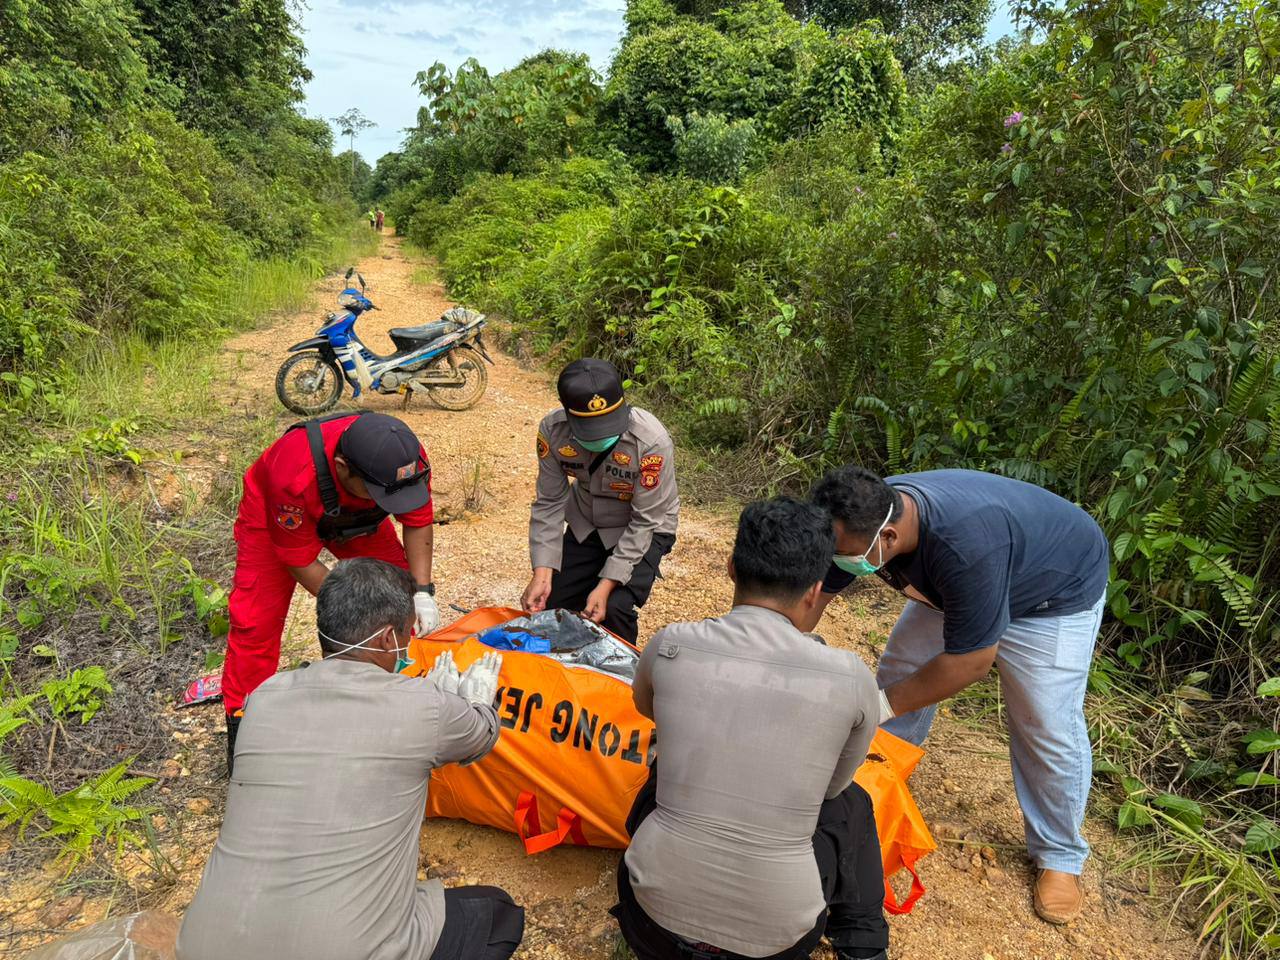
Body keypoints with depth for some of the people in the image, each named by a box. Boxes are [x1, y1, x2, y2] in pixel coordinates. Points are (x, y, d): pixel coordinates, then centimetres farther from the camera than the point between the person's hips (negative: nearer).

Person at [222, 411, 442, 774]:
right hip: (274, 516, -3)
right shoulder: (295, 476, -46)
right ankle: (241, 725, 8)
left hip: (355, 515, 4)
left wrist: (422, 592, -23)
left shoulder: (408, 459, -35)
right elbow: (300, 562, -30)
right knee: (257, 619, -10)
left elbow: (418, 522, -15)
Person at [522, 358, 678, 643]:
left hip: (640, 530, -3)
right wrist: (542, 572, -24)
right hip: (585, 525, 4)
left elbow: (645, 522, -26)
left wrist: (607, 584, -30)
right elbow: (549, 503, -15)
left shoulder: (651, 441, -35)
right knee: (552, 604, 1)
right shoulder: (552, 430, -24)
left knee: (615, 608, -21)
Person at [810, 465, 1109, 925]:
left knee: (1047, 727, -4)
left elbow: (971, 660, -35)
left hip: (1057, 592, -6)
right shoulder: (865, 517, -26)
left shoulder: (965, 545, -46)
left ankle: (1060, 856, 21)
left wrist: (883, 706, -26)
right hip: (953, 586, 6)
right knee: (902, 669, 5)